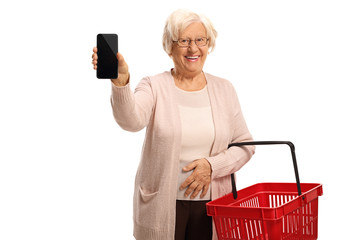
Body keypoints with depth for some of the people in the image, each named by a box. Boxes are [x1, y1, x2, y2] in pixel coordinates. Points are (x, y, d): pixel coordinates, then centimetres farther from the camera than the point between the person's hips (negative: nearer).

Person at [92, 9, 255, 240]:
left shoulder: (224, 89, 6)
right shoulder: (155, 87, -3)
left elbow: (245, 145, 6)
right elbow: (131, 120, -24)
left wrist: (212, 166, -11)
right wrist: (120, 82, -42)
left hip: (211, 203, 2)